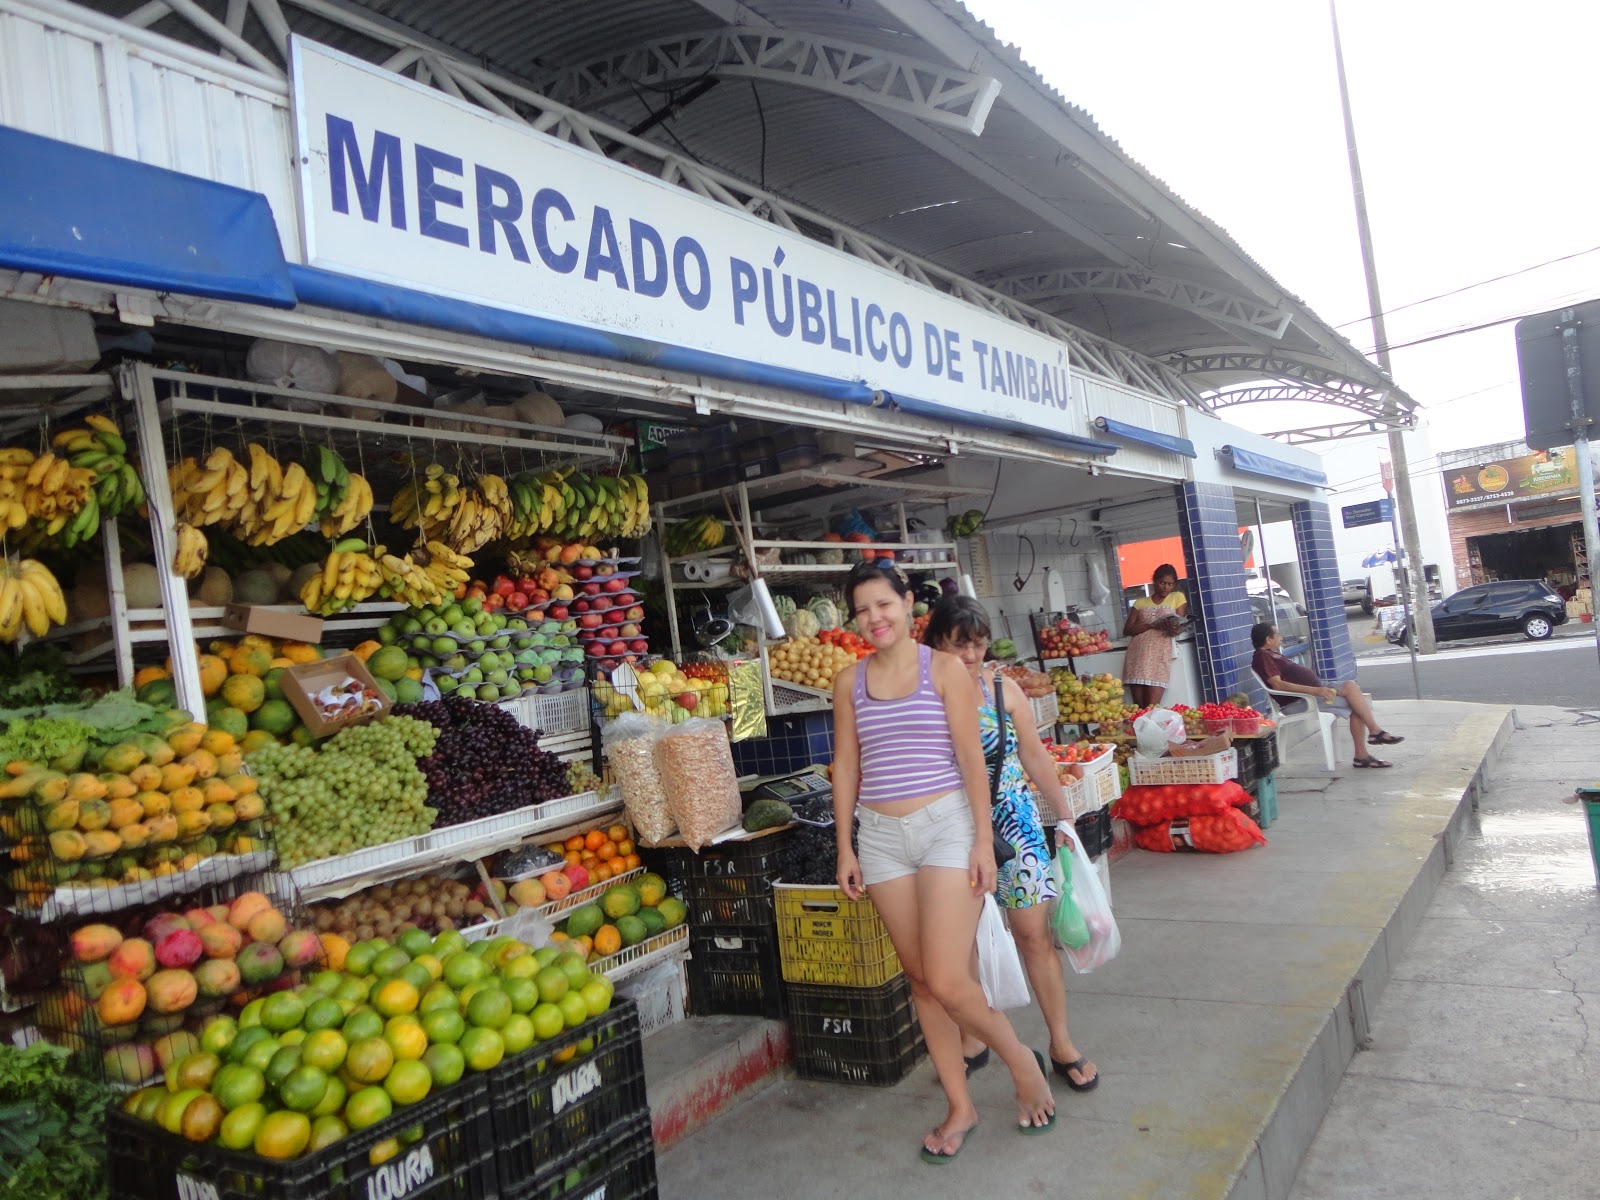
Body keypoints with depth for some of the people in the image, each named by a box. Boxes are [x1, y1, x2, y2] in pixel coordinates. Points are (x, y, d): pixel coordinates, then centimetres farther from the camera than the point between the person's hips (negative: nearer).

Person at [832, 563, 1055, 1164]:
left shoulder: (945, 668, -3)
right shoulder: (850, 681, 6)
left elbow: (971, 757, -5)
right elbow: (846, 766, 9)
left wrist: (983, 841, -9)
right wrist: (845, 848, 7)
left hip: (945, 825, -4)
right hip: (882, 836, 4)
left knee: (947, 981, -10)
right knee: (921, 981, 9)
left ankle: (1023, 1062, 19)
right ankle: (960, 1106, 25)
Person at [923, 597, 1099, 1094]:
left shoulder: (1004, 689, 1)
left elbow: (1035, 756, 9)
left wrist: (1064, 814, 12)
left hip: (1013, 821, 1)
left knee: (1034, 932, 2)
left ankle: (1062, 1044, 18)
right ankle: (973, 1041, 28)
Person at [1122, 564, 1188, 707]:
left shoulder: (1178, 597, 17)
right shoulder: (1140, 602, 19)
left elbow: (1180, 627, 6)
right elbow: (1127, 630, 7)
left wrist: (1174, 629, -19)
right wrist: (1152, 625, -10)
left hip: (1159, 651, -2)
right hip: (1137, 652, 2)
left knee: (1152, 706, -14)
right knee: (1139, 706, -5)